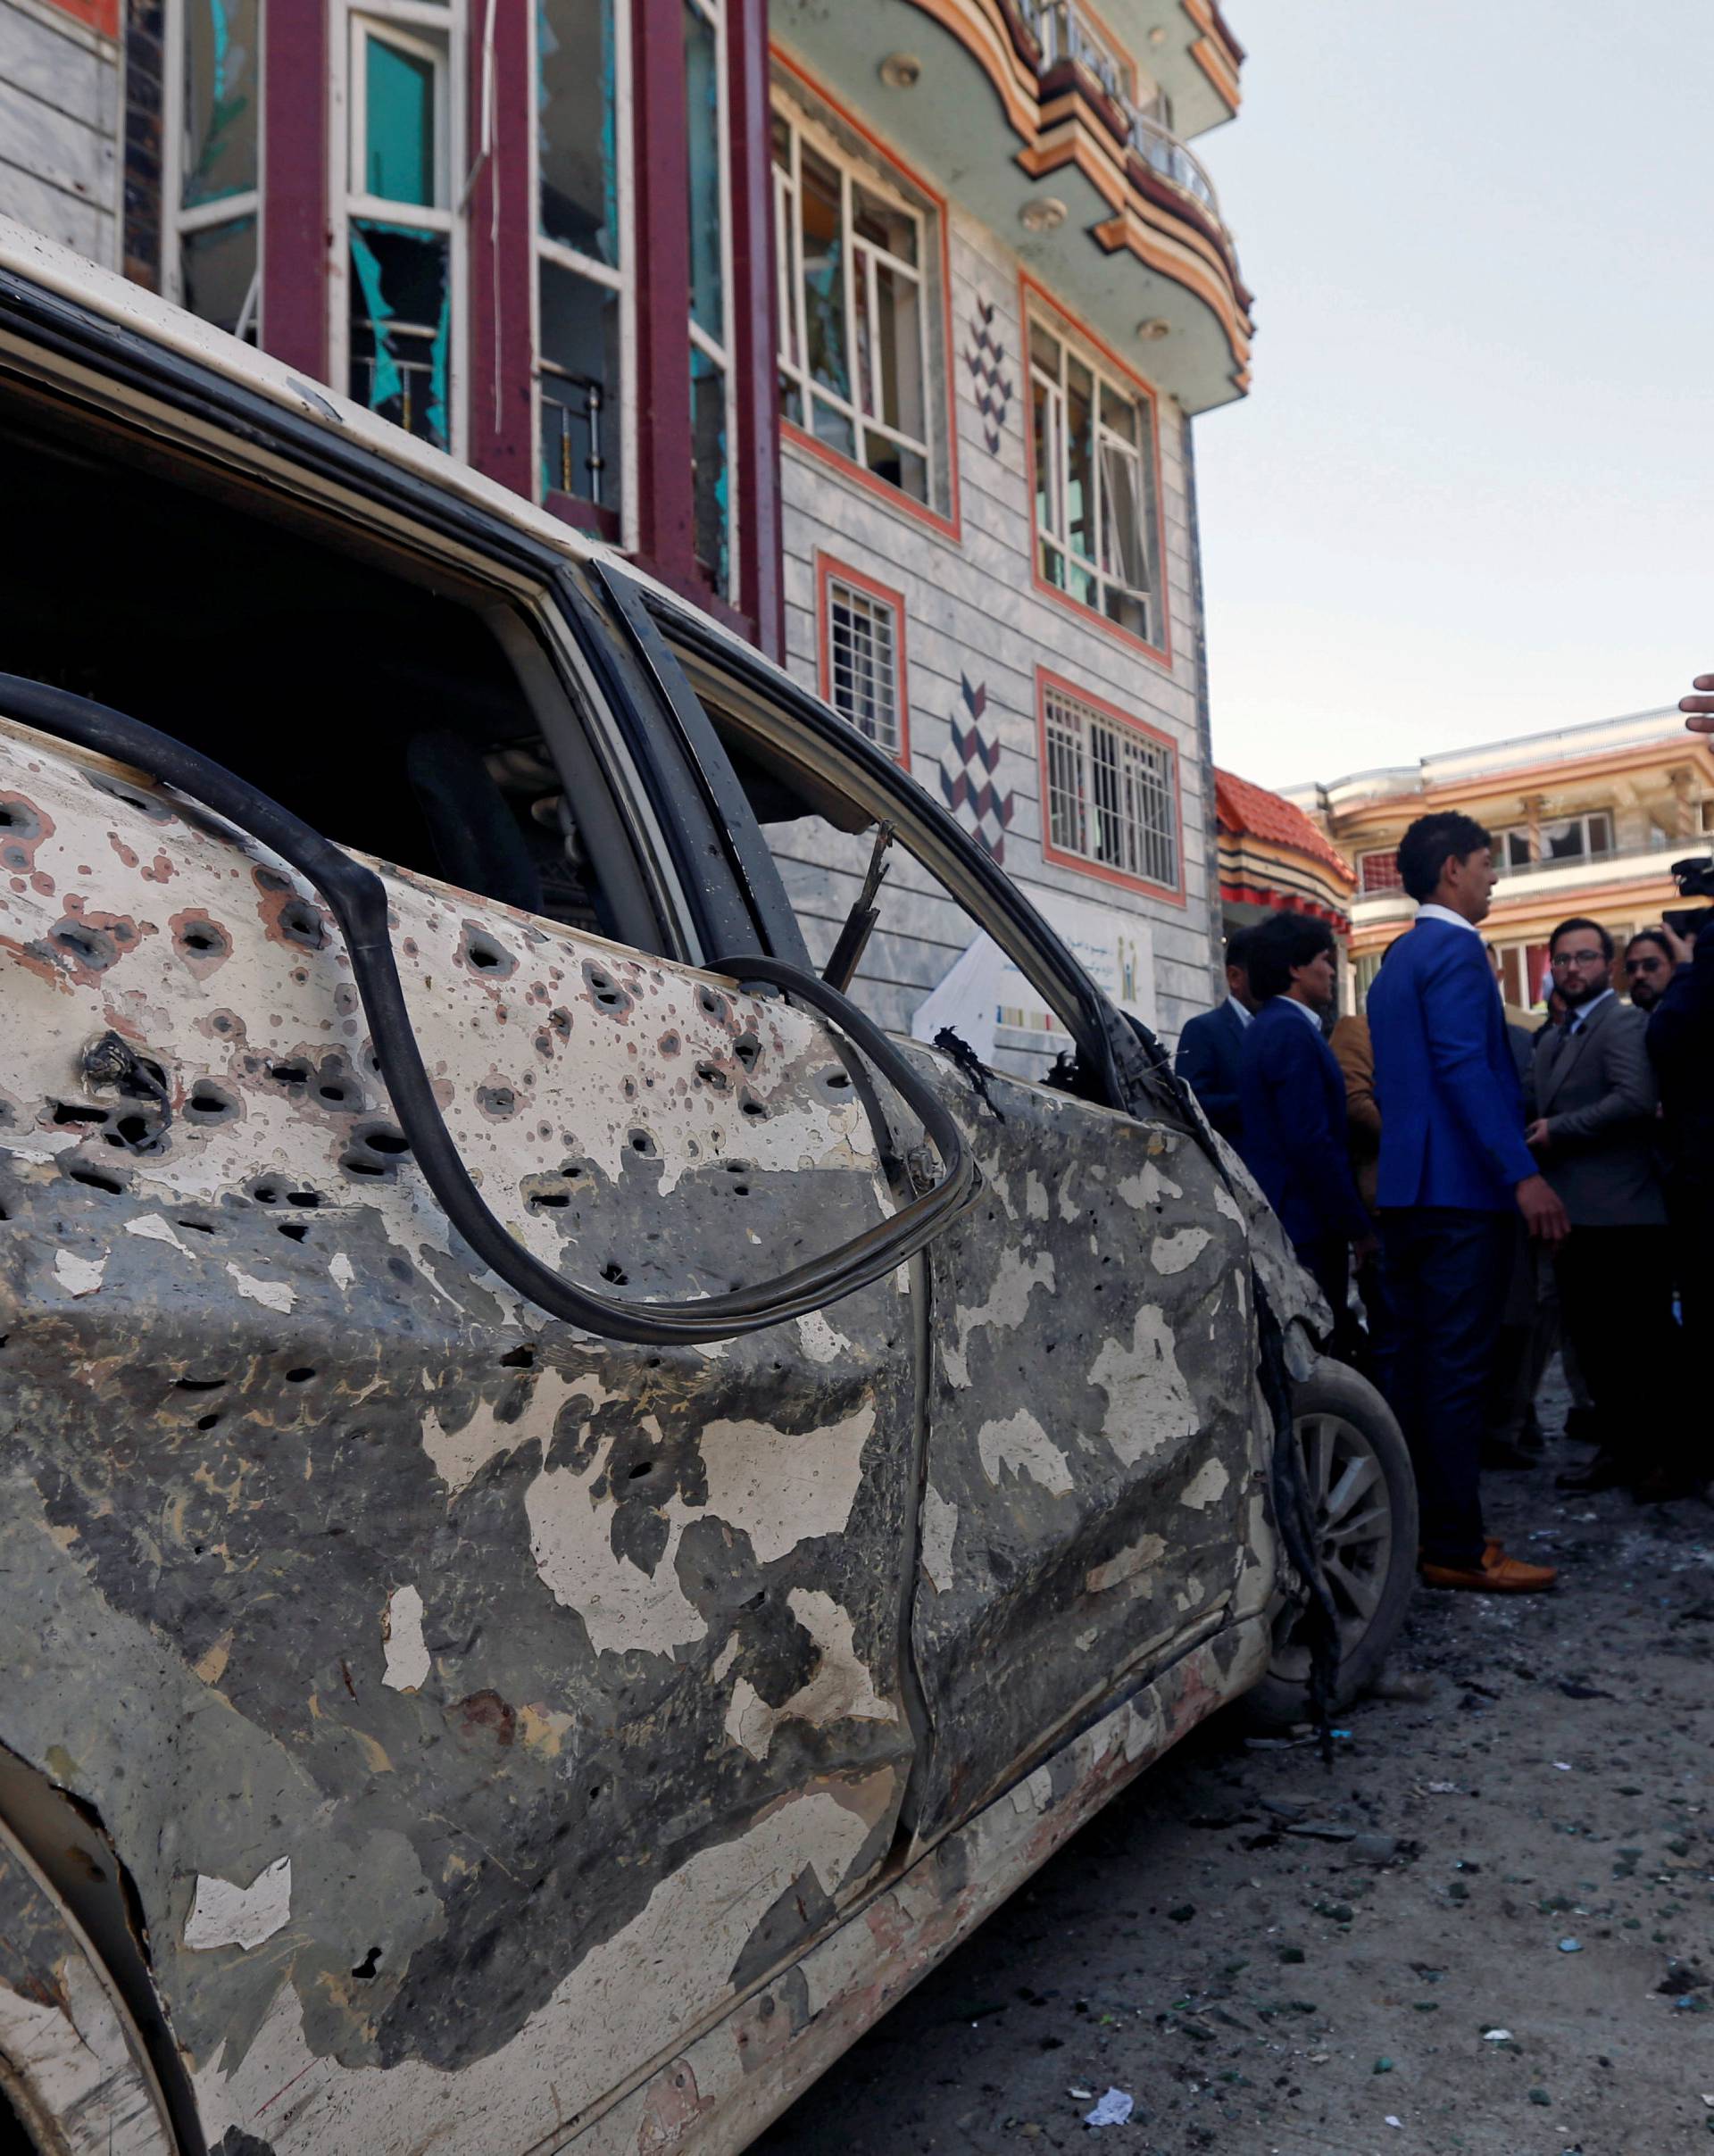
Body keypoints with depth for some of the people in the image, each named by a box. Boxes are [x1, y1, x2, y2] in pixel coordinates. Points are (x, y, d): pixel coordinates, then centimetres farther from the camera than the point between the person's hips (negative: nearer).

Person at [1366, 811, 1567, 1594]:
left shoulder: (1397, 959, 20)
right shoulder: (1455, 949, -10)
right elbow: (1465, 1067, -21)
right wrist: (1523, 1174, -24)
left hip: (1405, 1188, 10)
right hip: (1460, 1187, -10)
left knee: (1409, 1359, 12)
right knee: (1456, 1369, -6)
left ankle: (1410, 1525, 20)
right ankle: (1456, 1549, -1)